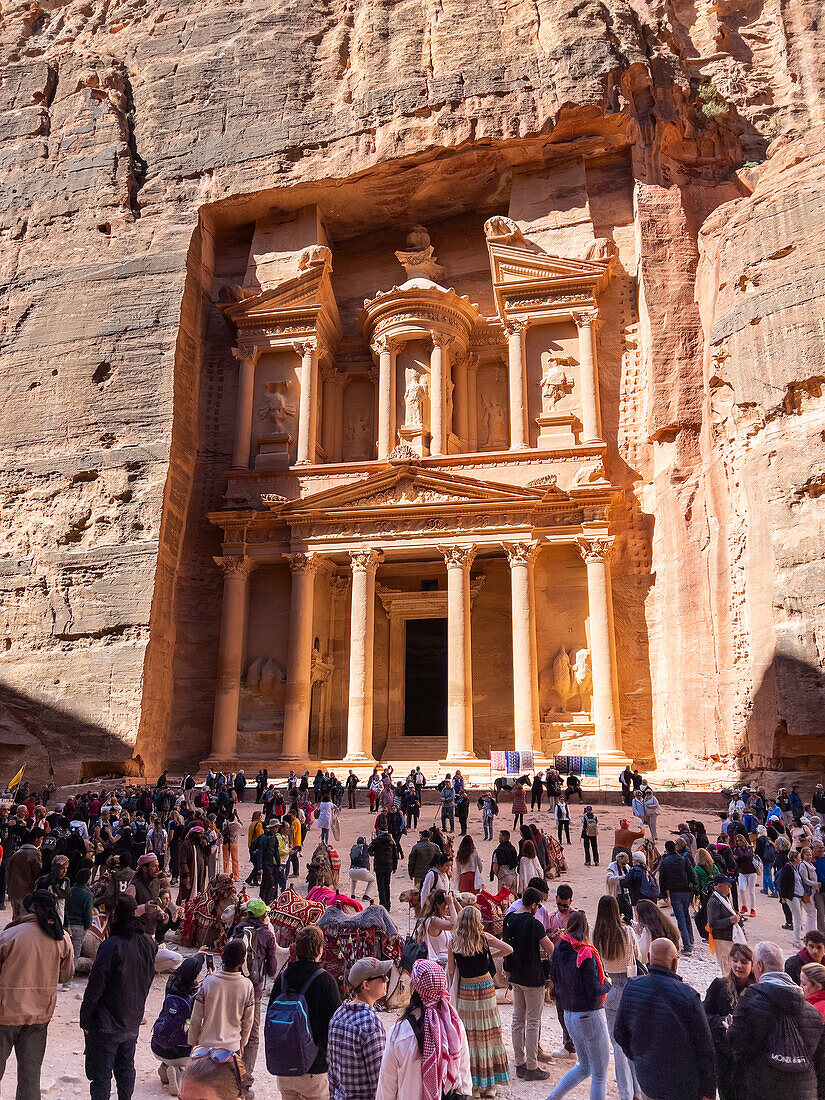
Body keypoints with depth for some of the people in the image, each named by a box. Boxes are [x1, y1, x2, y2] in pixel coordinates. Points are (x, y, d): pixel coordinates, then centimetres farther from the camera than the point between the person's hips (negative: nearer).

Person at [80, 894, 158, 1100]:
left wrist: (85, 1019, -7)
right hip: (133, 1021, 6)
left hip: (106, 1024, -6)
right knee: (126, 1069, 22)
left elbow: (95, 986, -18)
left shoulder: (111, 946, -23)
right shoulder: (150, 944, -2)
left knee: (101, 1075, 5)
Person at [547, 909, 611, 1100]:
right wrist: (607, 985, -5)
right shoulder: (586, 955, -22)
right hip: (589, 1016, -7)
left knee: (584, 1067, 24)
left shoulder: (560, 952, 1)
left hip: (569, 1015, 7)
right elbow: (592, 992, -23)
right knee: (600, 1073, 8)